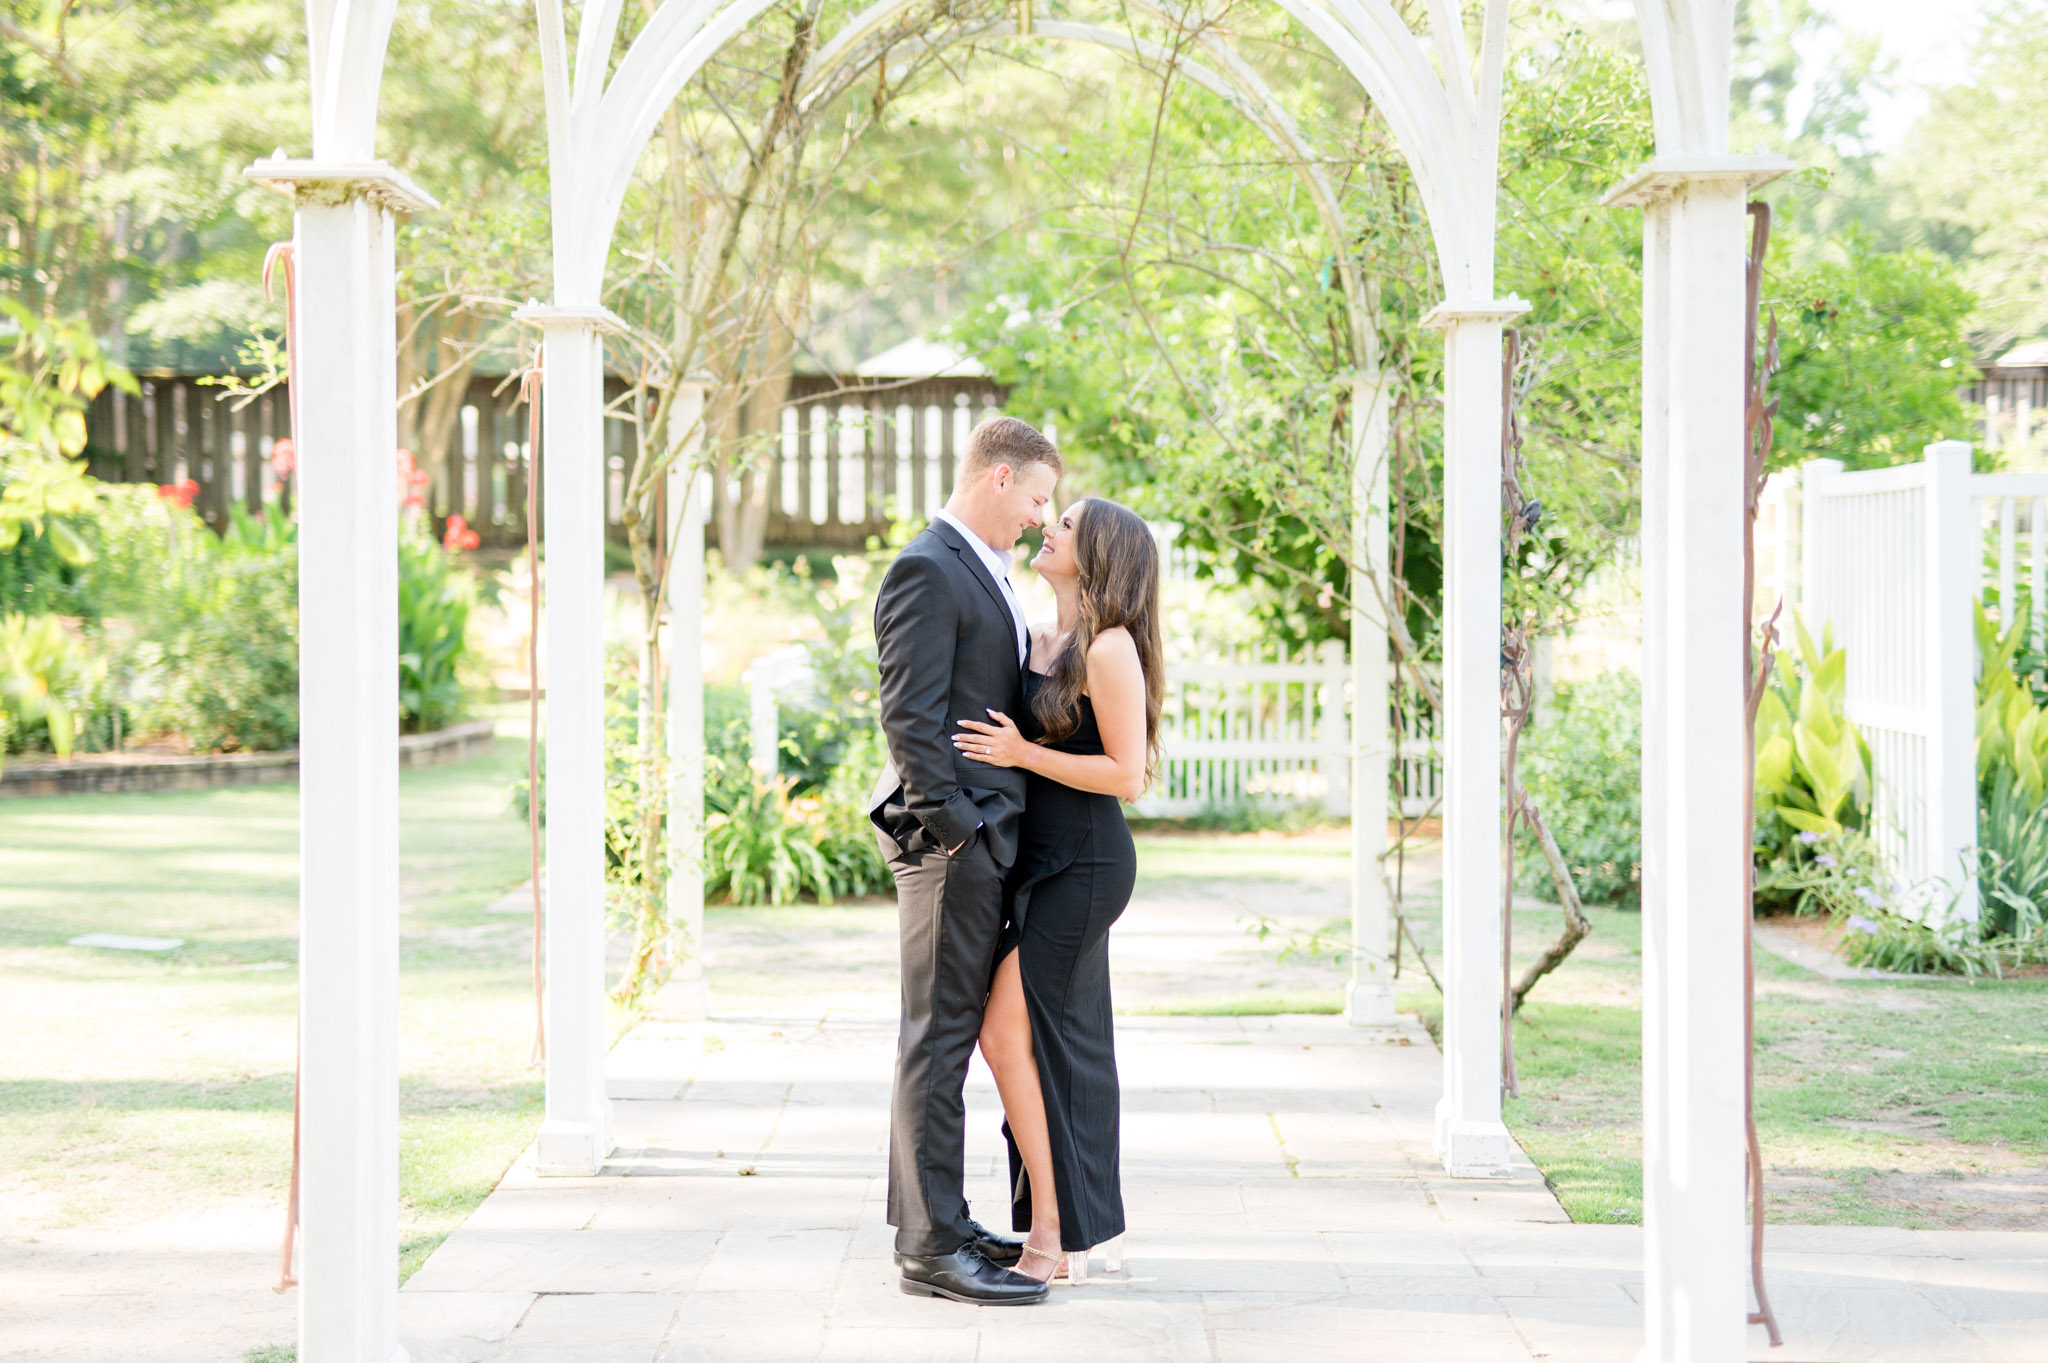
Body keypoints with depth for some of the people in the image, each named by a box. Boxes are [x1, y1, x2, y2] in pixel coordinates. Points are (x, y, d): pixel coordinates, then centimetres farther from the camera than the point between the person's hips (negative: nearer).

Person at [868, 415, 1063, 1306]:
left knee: (946, 1034, 14)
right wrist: (954, 827, -19)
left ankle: (936, 1224, 21)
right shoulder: (927, 571, -12)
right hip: (950, 839, -10)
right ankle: (931, 1246, -4)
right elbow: (909, 714, -18)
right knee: (940, 1038, -7)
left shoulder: (984, 572, 19)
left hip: (982, 837, 10)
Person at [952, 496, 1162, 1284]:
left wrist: (1023, 753, -17)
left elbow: (1126, 774, -17)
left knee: (1009, 1036, -9)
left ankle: (1054, 1236, -2)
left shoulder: (1110, 648, -14)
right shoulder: (1040, 643, 12)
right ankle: (1090, 1231, 17)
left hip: (1084, 865, -8)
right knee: (1065, 1045, 10)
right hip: (1041, 863, 9)